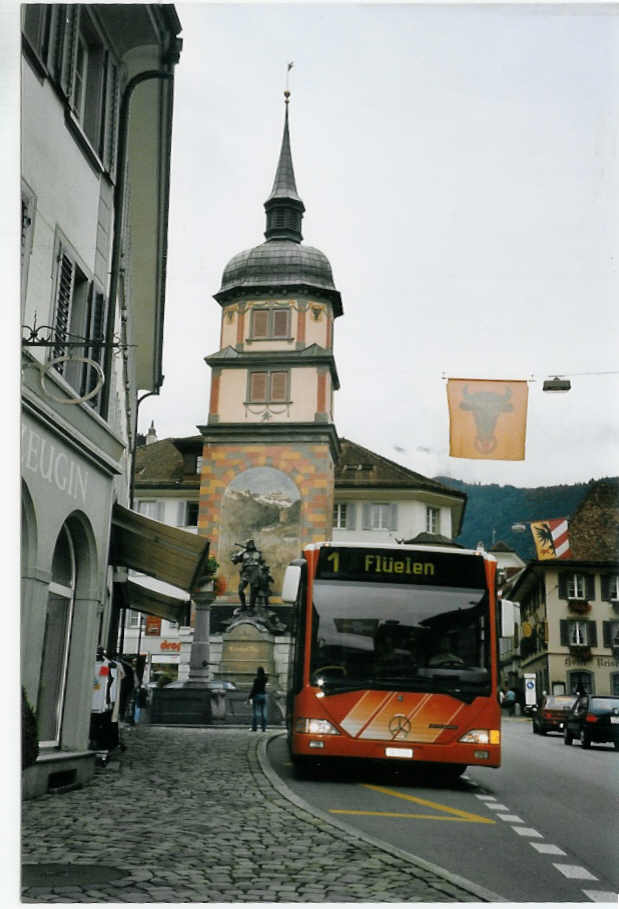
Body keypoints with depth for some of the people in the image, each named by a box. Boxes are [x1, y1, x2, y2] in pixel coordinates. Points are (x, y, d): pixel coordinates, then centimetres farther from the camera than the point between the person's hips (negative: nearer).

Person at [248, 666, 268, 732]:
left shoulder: (256, 679, -14)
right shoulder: (265, 679, 2)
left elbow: (253, 689, -14)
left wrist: (249, 698, -10)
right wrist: (263, 672, 12)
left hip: (257, 695, -5)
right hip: (264, 695, 5)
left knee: (255, 712, 0)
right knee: (263, 712, 5)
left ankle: (254, 727, -1)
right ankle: (264, 728, 4)